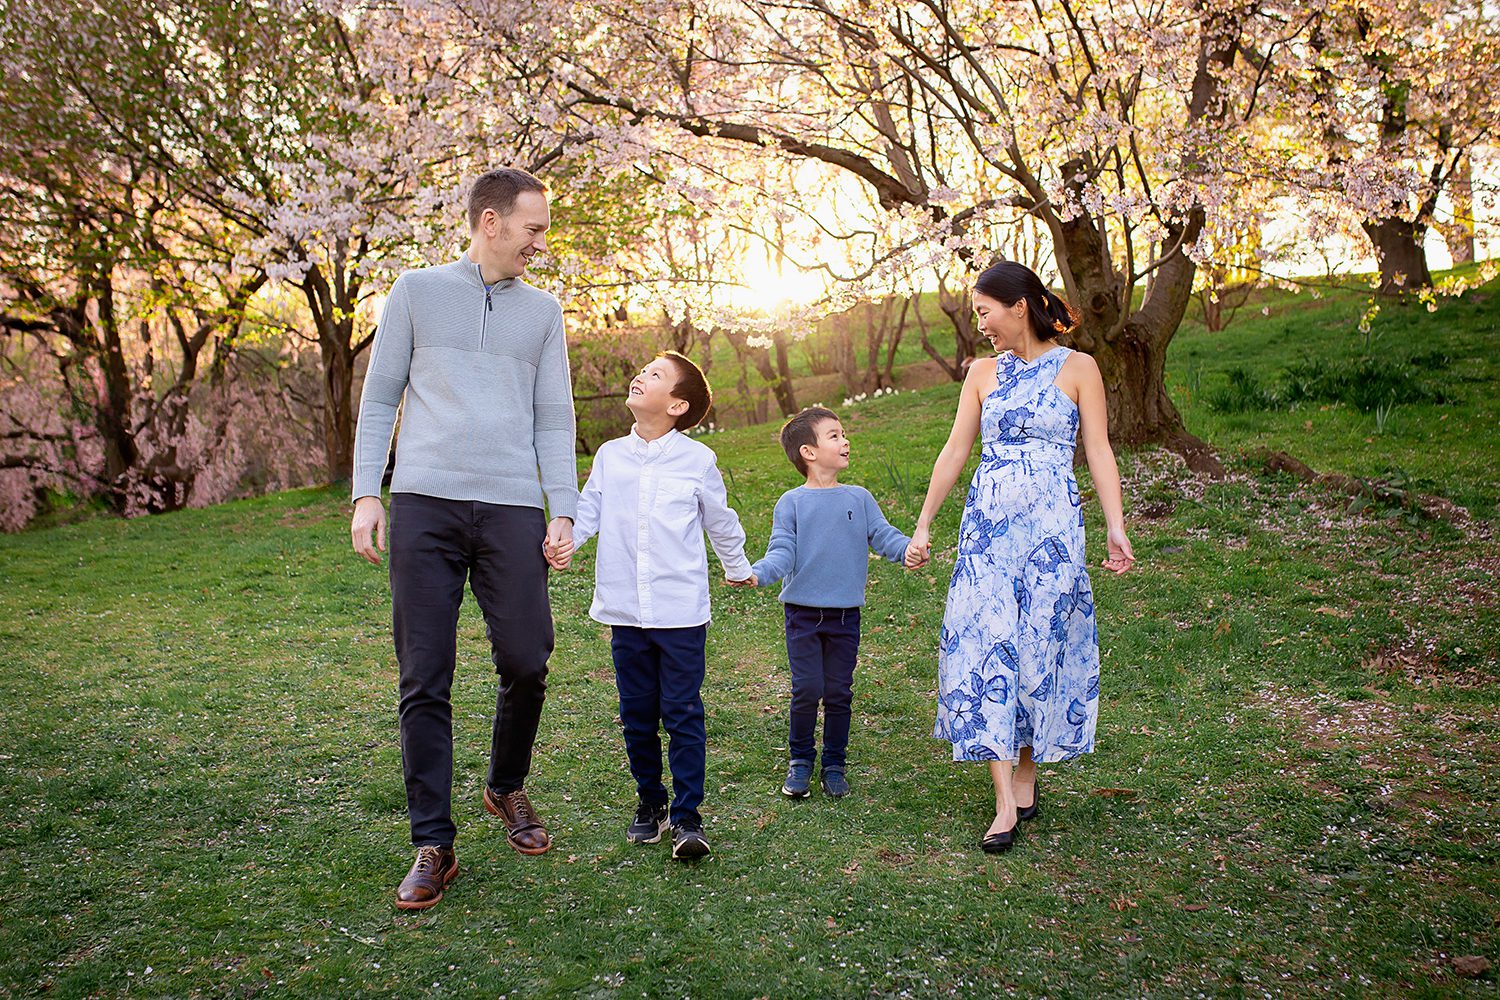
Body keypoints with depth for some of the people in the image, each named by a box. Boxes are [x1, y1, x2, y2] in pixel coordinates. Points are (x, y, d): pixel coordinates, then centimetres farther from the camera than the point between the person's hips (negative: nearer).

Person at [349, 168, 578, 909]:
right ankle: (433, 845, 8)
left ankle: (507, 788, 27)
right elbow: (380, 398, 9)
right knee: (424, 681, -1)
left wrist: (564, 510, 3)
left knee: (526, 664, -2)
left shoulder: (542, 311, 16)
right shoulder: (418, 292, 11)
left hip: (512, 510, 2)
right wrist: (366, 495, -1)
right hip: (425, 506, -1)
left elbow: (554, 418, 13)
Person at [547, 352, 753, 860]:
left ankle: (687, 817, 6)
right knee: (637, 714, 11)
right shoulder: (610, 455, 6)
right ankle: (649, 802, 27)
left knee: (683, 713, -1)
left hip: (681, 612, -3)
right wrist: (566, 538, -14)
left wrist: (738, 568, 25)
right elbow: (589, 508, 8)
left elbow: (720, 521, 13)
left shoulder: (697, 460, -1)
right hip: (624, 612, 3)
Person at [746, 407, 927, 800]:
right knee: (807, 690, -4)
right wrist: (756, 573, -26)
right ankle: (800, 760, 18)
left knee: (839, 693, 8)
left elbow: (882, 534, 1)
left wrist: (906, 550, -20)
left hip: (846, 614, 2)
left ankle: (834, 764, 24)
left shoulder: (859, 498, 6)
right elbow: (782, 553, -7)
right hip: (803, 613, -2)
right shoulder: (791, 503, -2)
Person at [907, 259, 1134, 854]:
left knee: (1040, 647, 2)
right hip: (986, 525, 3)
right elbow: (954, 453, 12)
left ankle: (1028, 777, 21)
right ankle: (1005, 803, -3)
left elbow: (1099, 453, -2)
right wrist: (923, 525, 11)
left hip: (1050, 527, -3)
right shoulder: (983, 373, 11)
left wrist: (1116, 528, -11)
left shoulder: (1077, 368, 2)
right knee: (985, 646, -6)